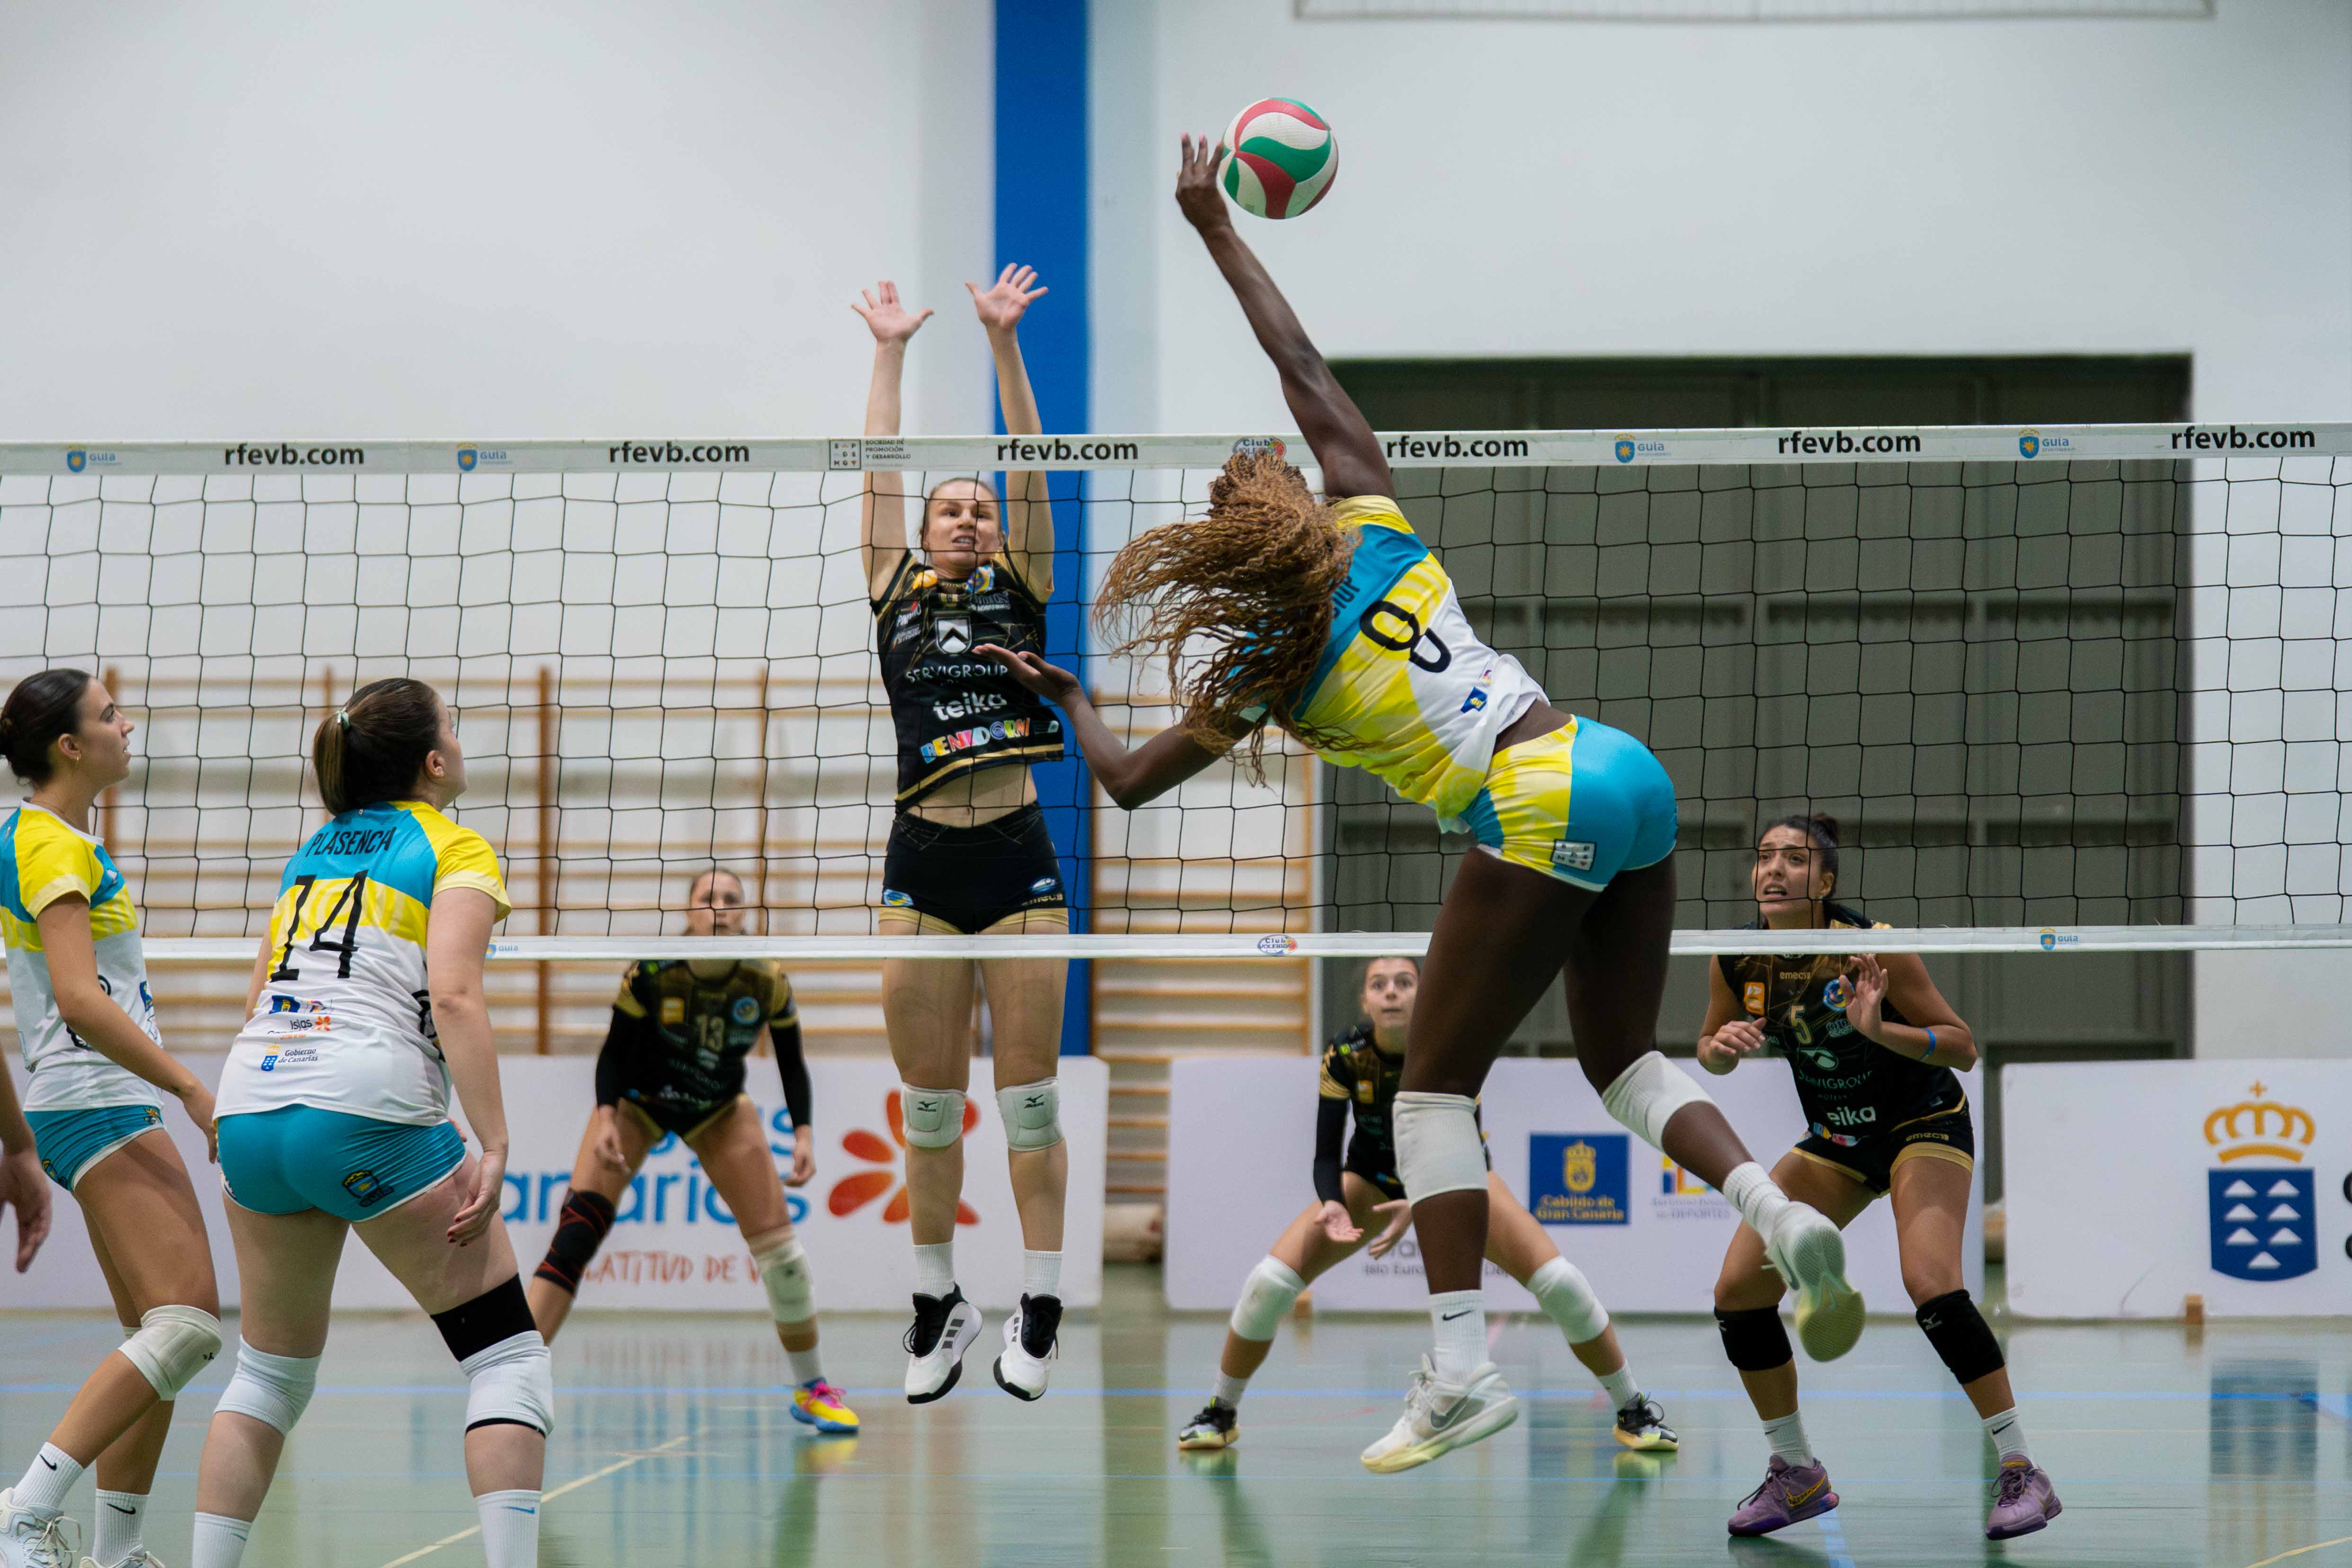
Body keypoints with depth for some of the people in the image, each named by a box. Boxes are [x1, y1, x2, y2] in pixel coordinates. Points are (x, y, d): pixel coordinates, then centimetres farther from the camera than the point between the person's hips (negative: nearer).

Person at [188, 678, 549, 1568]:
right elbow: (453, 997, -10)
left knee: (272, 1371, 19)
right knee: (508, 1356, 1)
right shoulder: (455, 851, 4)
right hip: (367, 1114, -6)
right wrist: (494, 1145, -14)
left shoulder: (314, 852, 23)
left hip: (250, 1108, 7)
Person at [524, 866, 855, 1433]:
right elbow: (615, 1050, -14)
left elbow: (791, 1061, -5)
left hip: (720, 1110, 2)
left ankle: (811, 1389, 13)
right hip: (636, 1102, -2)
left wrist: (804, 1133, -16)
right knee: (576, 1232, -21)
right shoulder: (651, 971, -25)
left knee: (779, 1245, -8)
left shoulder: (768, 982, -20)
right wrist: (606, 1118, -28)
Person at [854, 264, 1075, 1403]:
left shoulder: (1020, 594, 10)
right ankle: (939, 1305, 16)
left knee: (1030, 1100, 1)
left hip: (1020, 860, -1)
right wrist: (889, 355, 9)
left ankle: (1039, 1309, 7)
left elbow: (1028, 468, 3)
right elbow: (880, 477, 10)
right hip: (922, 868, 1)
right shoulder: (896, 601, 12)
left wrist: (1003, 341, -2)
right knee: (928, 1106, 5)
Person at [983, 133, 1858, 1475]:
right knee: (1625, 1059, 17)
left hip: (1539, 810, -7)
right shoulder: (1377, 531, 11)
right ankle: (1778, 1209, -8)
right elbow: (1305, 367, 21)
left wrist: (1070, 698, 33)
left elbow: (1127, 780, 13)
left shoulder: (1271, 672, 0)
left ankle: (1462, 1368, -3)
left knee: (1436, 1082, 5)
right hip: (1629, 771, 7)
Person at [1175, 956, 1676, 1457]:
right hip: (1372, 1175, 1)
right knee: (1269, 1282, -18)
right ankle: (1220, 1412, 4)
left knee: (1560, 1282, -18)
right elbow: (1326, 1154, -21)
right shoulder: (1344, 1055, -25)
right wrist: (1331, 1205, -43)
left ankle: (1633, 1410, 0)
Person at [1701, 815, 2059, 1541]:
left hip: (1924, 1122, -5)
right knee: (1738, 1291, -6)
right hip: (1836, 1140, 6)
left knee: (1931, 1285, -28)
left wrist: (1880, 1029, -36)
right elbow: (1712, 1052, 5)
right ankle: (1797, 1473, 12)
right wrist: (1721, 1045, -19)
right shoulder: (1737, 959, -12)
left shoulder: (1870, 946, -25)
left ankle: (2022, 1472, -19)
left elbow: (1963, 1047, -20)